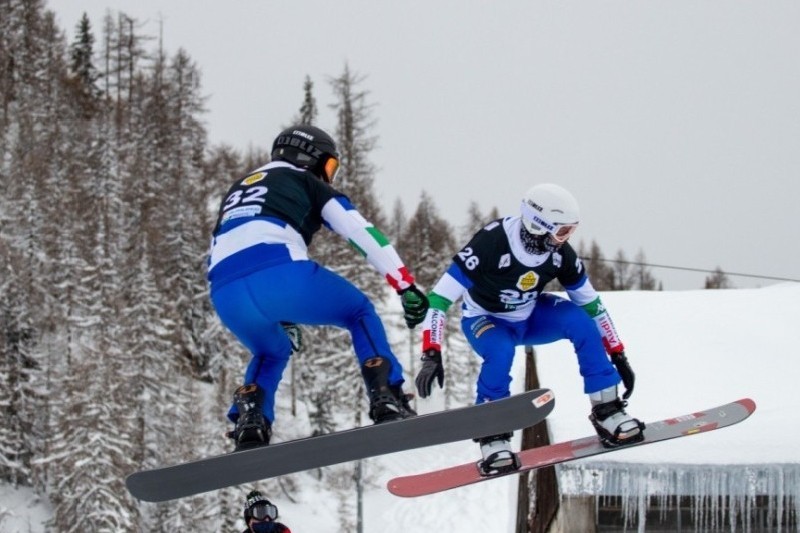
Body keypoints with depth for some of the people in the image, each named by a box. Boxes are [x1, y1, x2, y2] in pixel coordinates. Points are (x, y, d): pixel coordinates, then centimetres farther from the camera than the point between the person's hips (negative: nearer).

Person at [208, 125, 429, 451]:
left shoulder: (238, 190, 39)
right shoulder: (305, 182, 23)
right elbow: (363, 233, 11)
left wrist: (278, 318, 51)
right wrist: (406, 286, 7)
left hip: (225, 295, 5)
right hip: (280, 273, -5)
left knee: (271, 353, 35)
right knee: (360, 313, 21)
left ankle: (249, 424, 10)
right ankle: (387, 400, 3)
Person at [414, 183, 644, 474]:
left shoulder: (560, 252, -18)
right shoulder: (492, 242, -34)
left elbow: (590, 302, -4)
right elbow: (441, 296, -34)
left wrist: (618, 355, -4)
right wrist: (431, 355, -42)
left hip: (531, 317, 4)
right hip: (486, 319, -4)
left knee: (580, 320, -24)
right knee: (500, 352, -38)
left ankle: (607, 411, -14)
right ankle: (492, 434, -18)